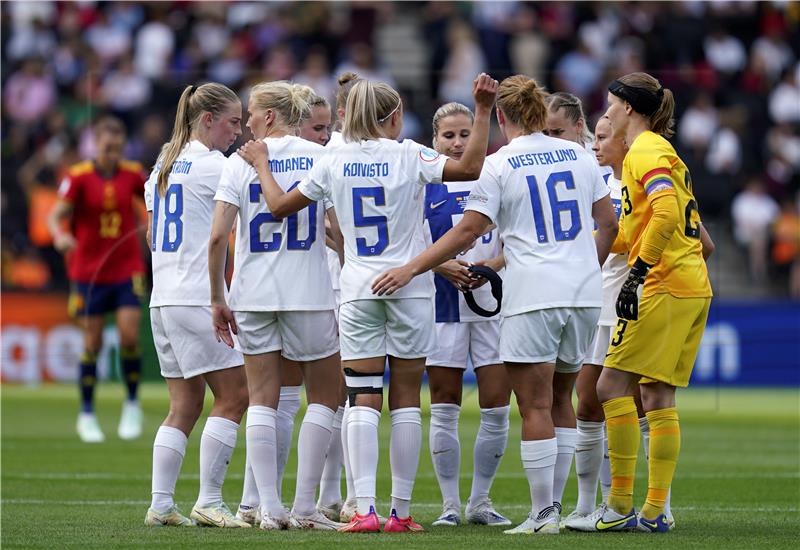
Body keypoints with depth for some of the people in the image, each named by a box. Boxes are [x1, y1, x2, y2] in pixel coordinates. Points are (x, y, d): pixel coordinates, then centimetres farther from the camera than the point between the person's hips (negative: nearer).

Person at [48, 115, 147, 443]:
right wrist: (60, 235, -34)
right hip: (88, 272, -1)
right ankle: (87, 414, 14)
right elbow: (56, 214, -13)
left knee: (129, 336, -11)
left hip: (127, 271, 1)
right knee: (92, 343, 1)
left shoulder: (133, 174, 1)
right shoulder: (78, 177, -7)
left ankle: (132, 404, 9)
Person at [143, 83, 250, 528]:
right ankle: (209, 501, -5)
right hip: (198, 298, -9)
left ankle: (161, 504, 4)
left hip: (163, 299, 9)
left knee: (185, 404, 9)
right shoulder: (212, 165, -9)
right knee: (234, 396, -4)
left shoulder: (163, 165, 16)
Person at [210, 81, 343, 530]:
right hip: (310, 292, -1)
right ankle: (304, 507, 4)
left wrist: (218, 299, 1)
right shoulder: (321, 158, -1)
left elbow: (219, 236, -7)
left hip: (253, 293, 1)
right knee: (325, 396, 10)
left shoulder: (241, 162, -1)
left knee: (263, 400, 7)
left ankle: (270, 508, 2)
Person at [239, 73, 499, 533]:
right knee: (406, 401, 5)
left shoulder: (335, 163, 3)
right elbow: (470, 168, -17)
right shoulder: (408, 155, -5)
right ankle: (401, 511, 5)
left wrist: (261, 163, 24)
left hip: (358, 290, 2)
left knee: (363, 402, -1)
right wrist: (483, 111, -11)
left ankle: (365, 509, -12)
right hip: (409, 288, -2)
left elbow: (280, 205, 8)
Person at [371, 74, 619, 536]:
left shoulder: (500, 165, -5)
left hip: (533, 296, -5)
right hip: (584, 294, 6)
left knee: (535, 407, -2)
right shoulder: (579, 155, 10)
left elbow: (468, 231, -9)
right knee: (558, 401, 14)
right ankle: (552, 506, 13)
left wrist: (411, 269, -4)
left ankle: (544, 513, -5)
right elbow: (609, 223, 15)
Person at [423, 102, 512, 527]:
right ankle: (450, 504, 9)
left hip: (493, 302, 1)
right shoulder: (423, 186, 3)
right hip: (441, 306, -1)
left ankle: (480, 501, 13)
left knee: (496, 408, -1)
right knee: (444, 409, 1)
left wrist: (489, 267, -14)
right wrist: (443, 267, -15)